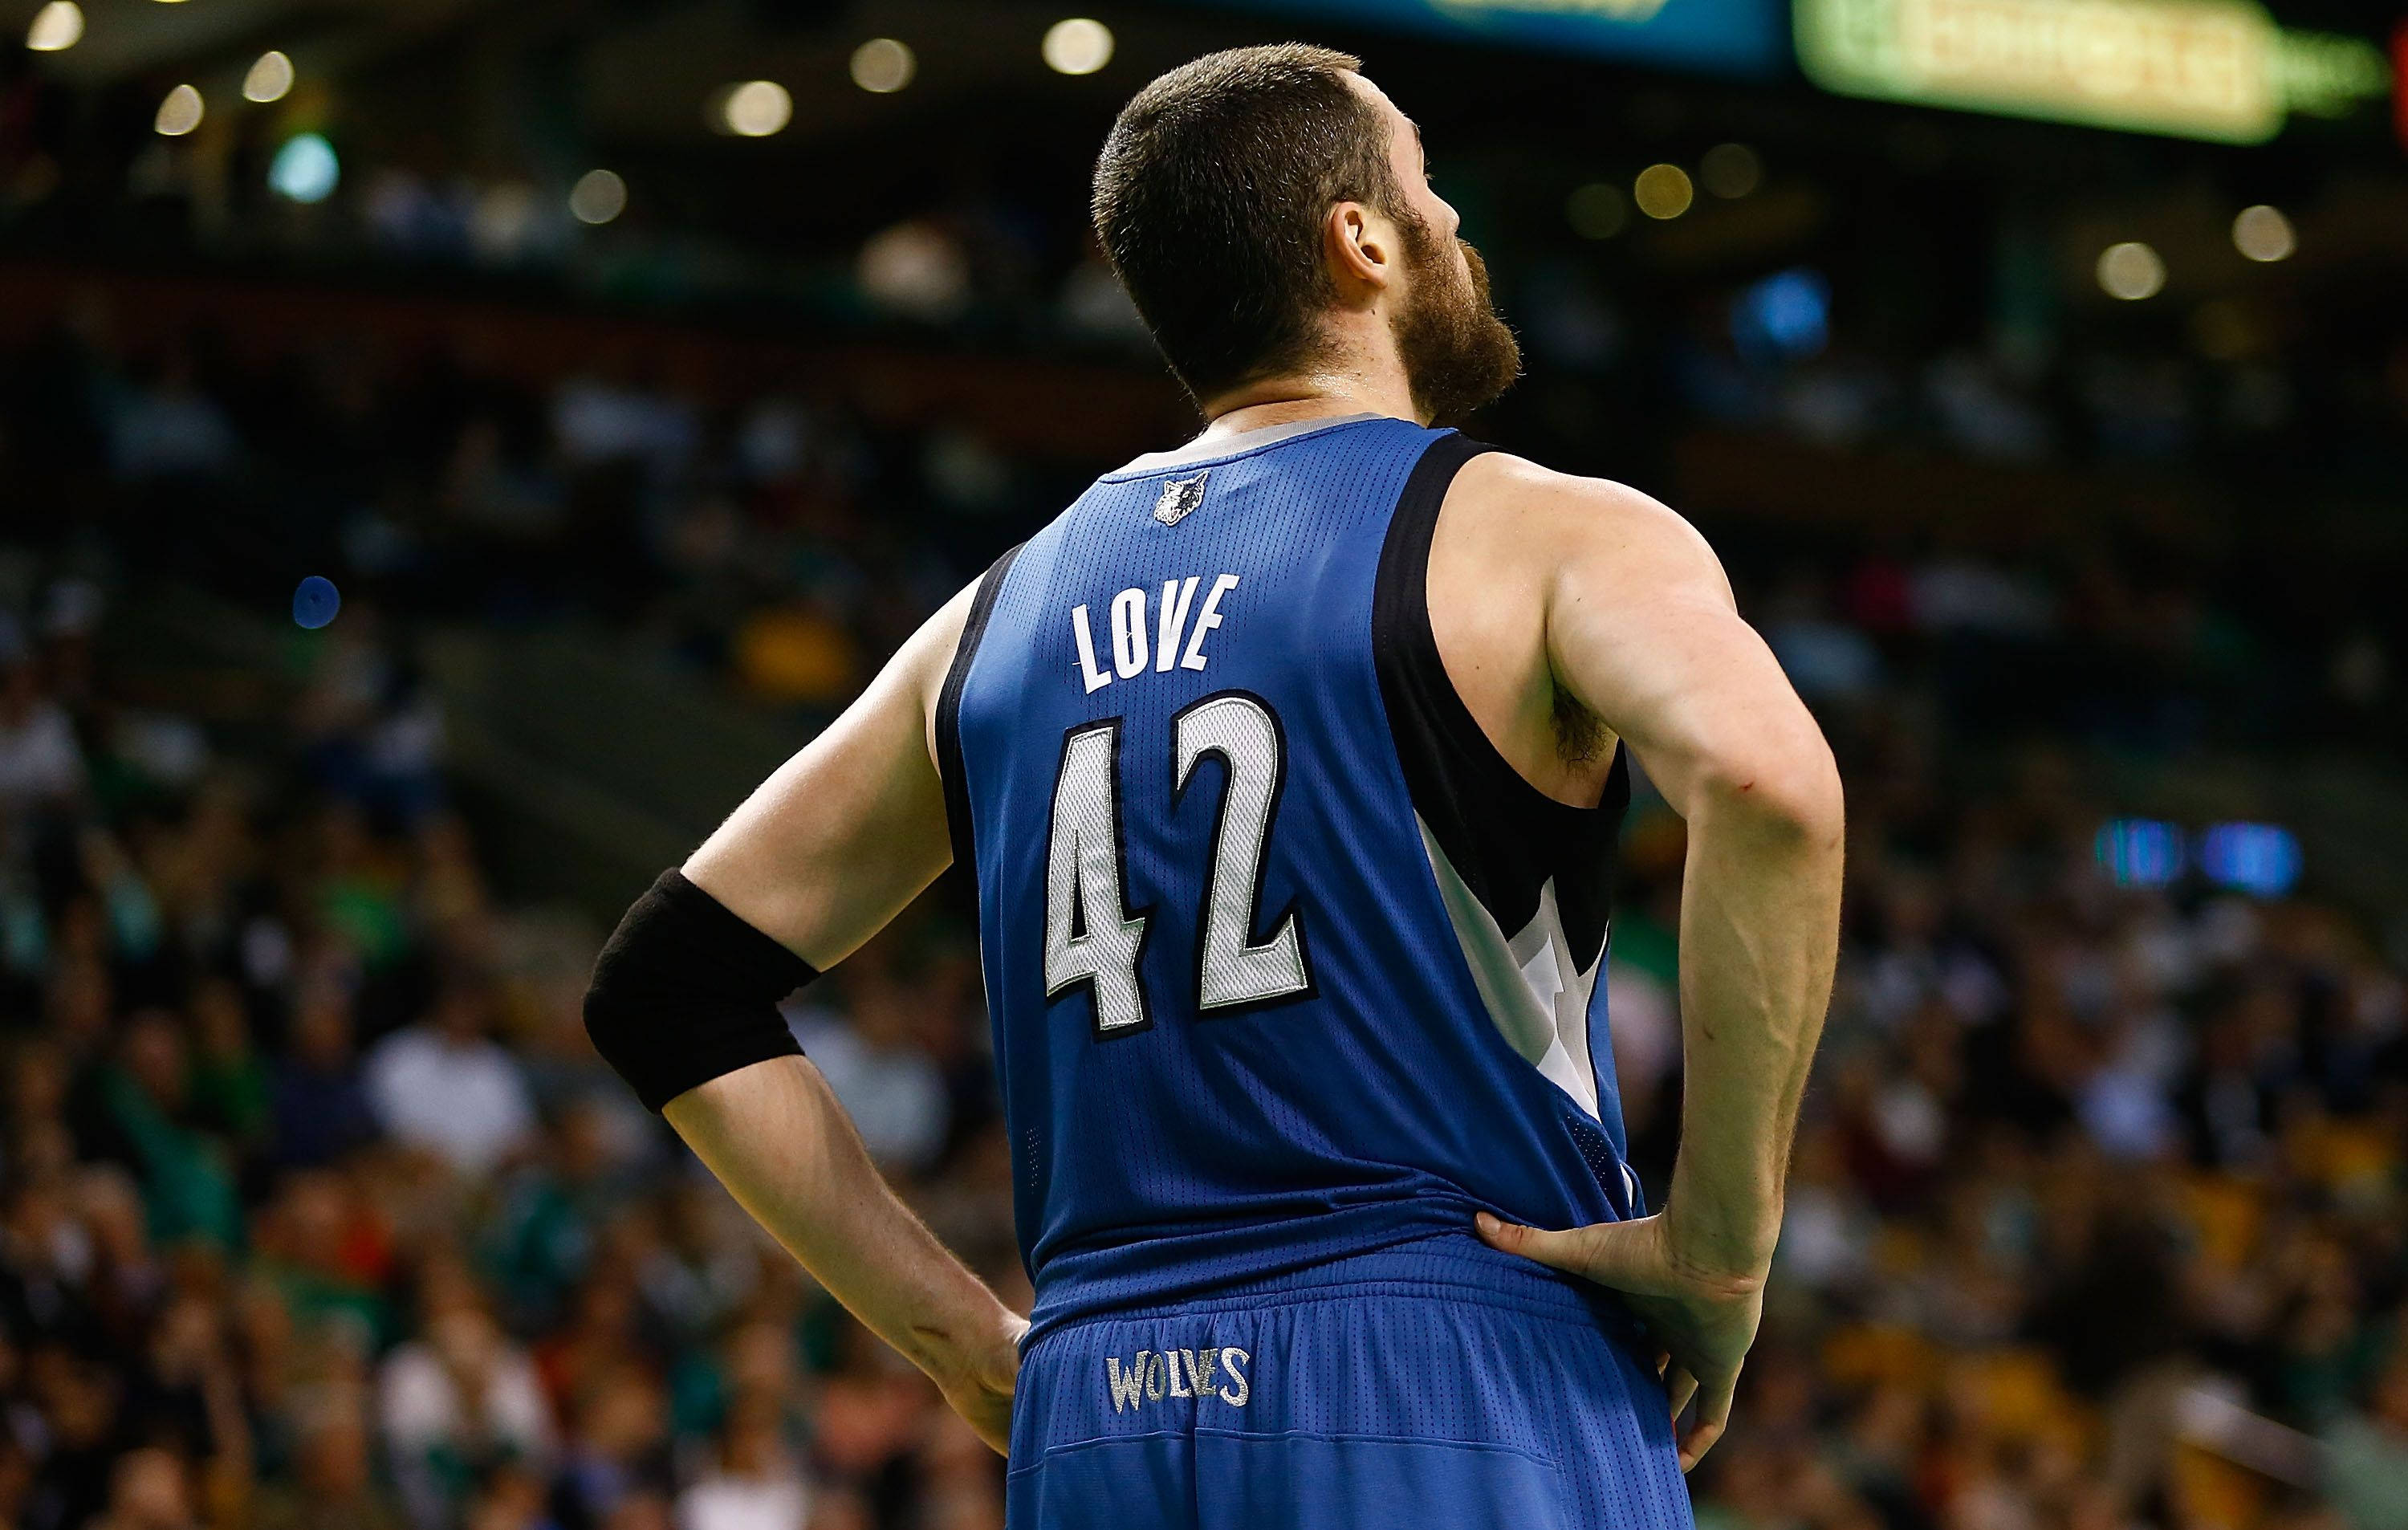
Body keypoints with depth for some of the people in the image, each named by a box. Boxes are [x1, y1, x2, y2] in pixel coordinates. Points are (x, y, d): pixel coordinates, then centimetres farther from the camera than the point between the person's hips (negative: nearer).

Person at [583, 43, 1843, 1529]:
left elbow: (669, 986, 21)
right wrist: (1719, 1247, -13)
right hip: (1459, 1406, -6)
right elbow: (1767, 784, -22)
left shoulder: (1002, 618, 16)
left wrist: (963, 1337, 17)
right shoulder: (1546, 537, -1)